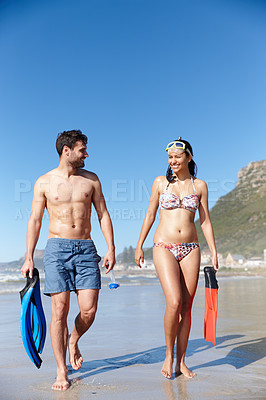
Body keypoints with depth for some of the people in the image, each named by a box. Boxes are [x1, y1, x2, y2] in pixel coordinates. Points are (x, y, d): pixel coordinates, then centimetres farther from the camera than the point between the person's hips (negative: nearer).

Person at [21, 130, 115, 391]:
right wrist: (29, 257, 1)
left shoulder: (91, 179, 9)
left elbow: (103, 214, 9)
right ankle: (61, 371, 13)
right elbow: (35, 221, 6)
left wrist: (111, 248, 1)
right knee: (60, 310, -3)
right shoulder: (44, 182, 5)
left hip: (86, 248, 2)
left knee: (89, 310, -5)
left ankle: (73, 342, 28)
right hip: (57, 248, -1)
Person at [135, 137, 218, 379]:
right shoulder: (161, 182, 5)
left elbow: (205, 221, 10)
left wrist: (214, 252, 5)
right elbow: (150, 215, 8)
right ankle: (169, 355, 9)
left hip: (190, 249, 2)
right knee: (174, 302, -15)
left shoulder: (199, 186, 8)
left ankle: (181, 361, 18)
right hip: (164, 247, -2)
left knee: (187, 306, 3)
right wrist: (139, 246, 7)